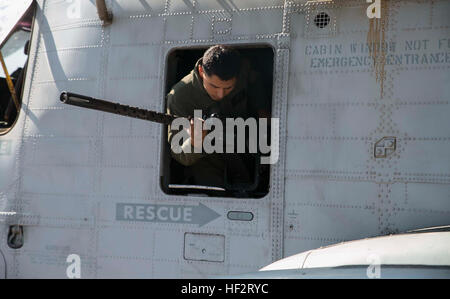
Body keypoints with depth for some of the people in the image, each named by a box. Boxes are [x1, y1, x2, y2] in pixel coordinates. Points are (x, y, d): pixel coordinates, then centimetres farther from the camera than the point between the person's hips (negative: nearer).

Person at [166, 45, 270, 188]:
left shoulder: (243, 70, -17)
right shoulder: (179, 97, -27)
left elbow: (254, 81, 13)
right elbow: (179, 155, -26)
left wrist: (262, 111, 2)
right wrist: (194, 144, -48)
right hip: (207, 159, -4)